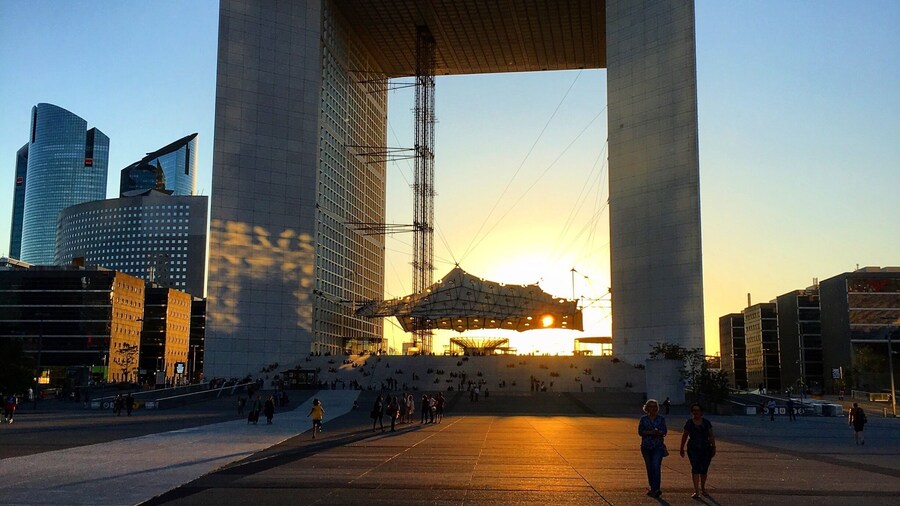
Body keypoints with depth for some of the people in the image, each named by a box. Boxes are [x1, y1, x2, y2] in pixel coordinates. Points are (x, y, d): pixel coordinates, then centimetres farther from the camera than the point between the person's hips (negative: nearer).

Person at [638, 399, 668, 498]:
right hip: (646, 447, 2)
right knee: (649, 468, 7)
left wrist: (659, 433, -23)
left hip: (658, 446, -2)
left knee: (656, 466, -15)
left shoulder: (661, 419, 5)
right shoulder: (643, 419, 6)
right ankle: (653, 488, 20)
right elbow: (640, 432, -2)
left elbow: (664, 431, -1)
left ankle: (655, 489, -20)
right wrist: (650, 432, -17)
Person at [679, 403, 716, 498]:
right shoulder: (689, 423, 3)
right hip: (693, 449, -1)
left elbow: (711, 436, 6)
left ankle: (703, 489, 27)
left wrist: (714, 447, 0)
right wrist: (682, 448, 12)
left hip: (706, 449, 1)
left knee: (704, 470, 7)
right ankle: (696, 491, -9)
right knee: (695, 468, -10)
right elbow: (684, 436, 10)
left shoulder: (706, 422, 4)